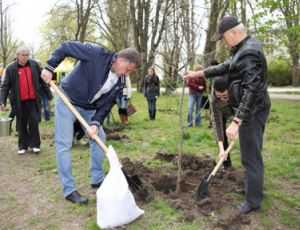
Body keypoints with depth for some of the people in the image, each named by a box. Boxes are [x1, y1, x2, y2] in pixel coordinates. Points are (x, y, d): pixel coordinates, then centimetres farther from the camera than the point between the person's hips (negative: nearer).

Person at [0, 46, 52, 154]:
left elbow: (42, 80, 7)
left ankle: (34, 144, 11)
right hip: (19, 101, 0)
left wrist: (49, 93, 7)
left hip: (33, 100, 0)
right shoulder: (11, 68, -4)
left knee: (34, 122, -1)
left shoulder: (34, 65, 1)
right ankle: (23, 146, 20)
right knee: (21, 124, 9)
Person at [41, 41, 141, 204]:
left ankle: (97, 179, 24)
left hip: (89, 107, 7)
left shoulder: (119, 82, -9)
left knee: (99, 137, 9)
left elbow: (106, 105, -7)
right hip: (67, 100, -6)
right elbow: (66, 47, -20)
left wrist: (95, 123, -21)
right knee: (64, 144, -7)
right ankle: (69, 190, 2)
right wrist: (50, 67, -23)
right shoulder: (97, 54, -26)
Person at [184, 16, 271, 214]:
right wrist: (200, 73, 19)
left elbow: (252, 91, -31)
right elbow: (225, 67, 21)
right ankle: (255, 188, 38)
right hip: (254, 108, 11)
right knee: (253, 152, 21)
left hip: (252, 110, -11)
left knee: (251, 156, -1)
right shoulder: (246, 48, 10)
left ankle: (253, 201, 12)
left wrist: (236, 121, -34)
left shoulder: (249, 53, -23)